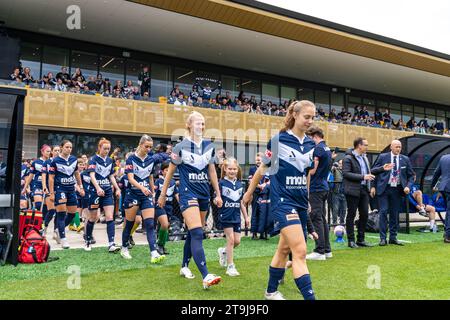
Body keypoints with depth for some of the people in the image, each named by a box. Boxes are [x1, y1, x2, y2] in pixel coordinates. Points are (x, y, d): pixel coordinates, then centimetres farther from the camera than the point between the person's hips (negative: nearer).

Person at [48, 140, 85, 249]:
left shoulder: (74, 159, 6)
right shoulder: (55, 161, -9)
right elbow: (51, 177, -8)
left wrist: (81, 187, 15)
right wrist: (51, 193, -12)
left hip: (71, 189, 6)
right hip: (60, 188, -6)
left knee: (72, 213, 8)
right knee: (61, 213, -8)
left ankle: (60, 230, 30)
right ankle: (63, 238, -1)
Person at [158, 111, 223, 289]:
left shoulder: (209, 146, 6)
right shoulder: (181, 147, -6)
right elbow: (170, 172, 2)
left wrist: (218, 194, 12)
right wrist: (163, 195, 7)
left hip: (204, 194, 6)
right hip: (188, 194, -5)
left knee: (193, 233, 14)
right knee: (197, 234, -17)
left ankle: (184, 266, 31)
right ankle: (206, 277, -22)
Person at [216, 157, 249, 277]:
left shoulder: (239, 184, 8)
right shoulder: (221, 183, -7)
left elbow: (241, 202, 14)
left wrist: (246, 217, 15)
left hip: (236, 216, 5)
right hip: (226, 216, -5)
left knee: (237, 241, 6)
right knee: (231, 239, -5)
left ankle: (223, 251, 36)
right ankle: (230, 266, 7)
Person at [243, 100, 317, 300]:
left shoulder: (310, 144, 7)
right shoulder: (278, 140, -10)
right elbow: (262, 169, 1)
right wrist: (249, 192, 10)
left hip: (301, 202, 7)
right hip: (283, 200, -6)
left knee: (285, 248, 16)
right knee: (300, 251, -14)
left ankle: (271, 291, 33)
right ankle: (309, 296, -9)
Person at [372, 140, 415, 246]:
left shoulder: (405, 159, 8)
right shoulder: (382, 157, 1)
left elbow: (411, 175, 12)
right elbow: (374, 171, 2)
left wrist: (408, 186, -4)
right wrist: (373, 186, -7)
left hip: (397, 190, 3)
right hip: (384, 189, -3)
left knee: (395, 213, 7)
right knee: (383, 212, -6)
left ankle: (393, 237, 17)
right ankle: (383, 238, -1)